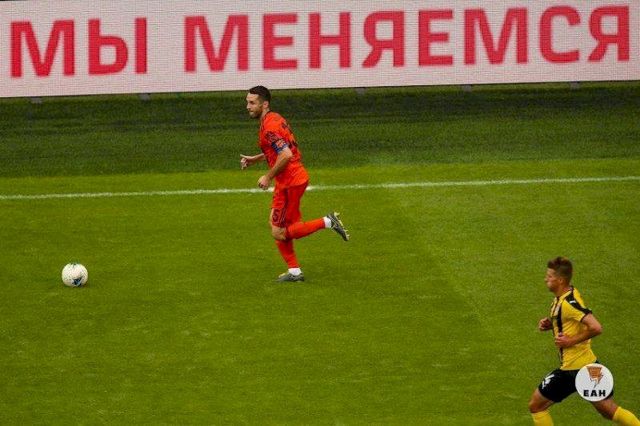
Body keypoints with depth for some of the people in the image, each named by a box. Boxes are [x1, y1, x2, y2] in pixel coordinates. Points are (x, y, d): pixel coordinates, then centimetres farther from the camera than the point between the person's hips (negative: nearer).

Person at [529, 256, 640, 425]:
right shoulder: (569, 293, 6)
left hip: (573, 369, -9)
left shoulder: (569, 303, -22)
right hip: (589, 364, 9)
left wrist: (571, 341, -22)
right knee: (610, 411, 16)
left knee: (536, 405, 4)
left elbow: (596, 328, -30)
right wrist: (550, 323, 6)